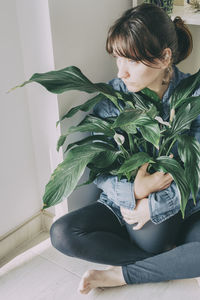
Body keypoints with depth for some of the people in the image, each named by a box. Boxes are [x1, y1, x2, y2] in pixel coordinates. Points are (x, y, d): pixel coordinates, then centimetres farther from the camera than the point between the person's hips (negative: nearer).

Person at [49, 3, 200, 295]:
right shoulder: (111, 95, -10)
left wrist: (153, 206, -19)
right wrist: (133, 192, -26)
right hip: (122, 204, 2)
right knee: (63, 233, -21)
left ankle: (120, 274, -16)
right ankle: (171, 260, -13)